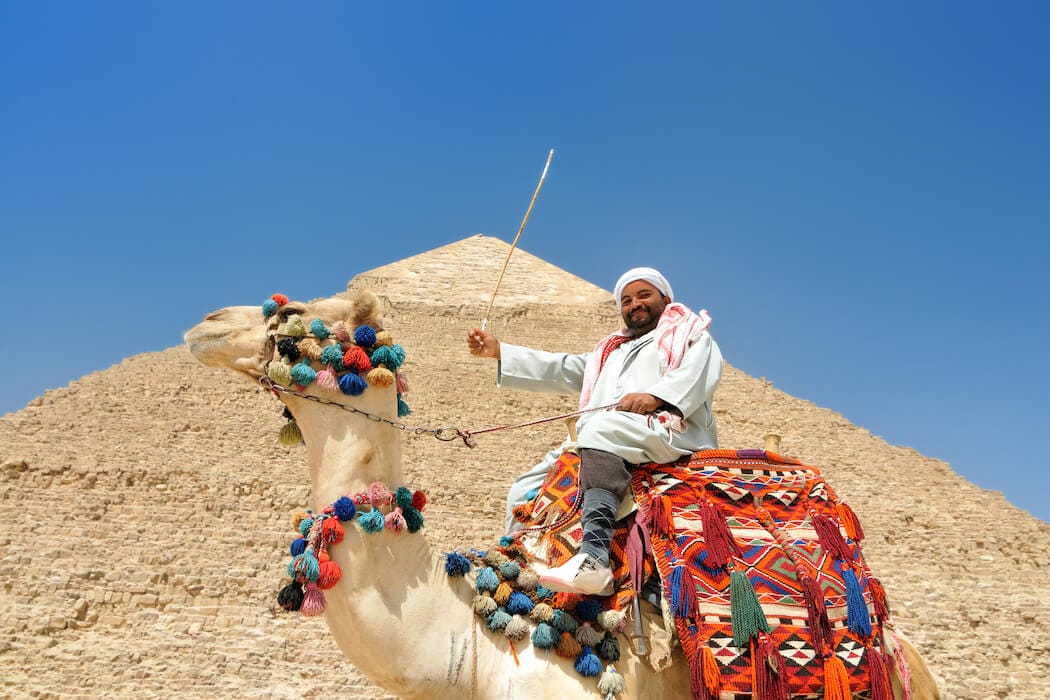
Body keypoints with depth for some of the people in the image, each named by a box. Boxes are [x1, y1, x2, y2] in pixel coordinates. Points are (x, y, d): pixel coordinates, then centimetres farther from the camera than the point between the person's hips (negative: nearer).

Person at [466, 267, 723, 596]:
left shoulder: (690, 333, 21)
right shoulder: (610, 351, 38)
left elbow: (701, 372, -1)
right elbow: (563, 370, 32)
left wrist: (656, 395, -20)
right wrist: (500, 351, 25)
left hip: (668, 430, -7)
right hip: (604, 445, 8)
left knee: (601, 428, -38)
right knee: (526, 489, -1)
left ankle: (594, 557, -51)